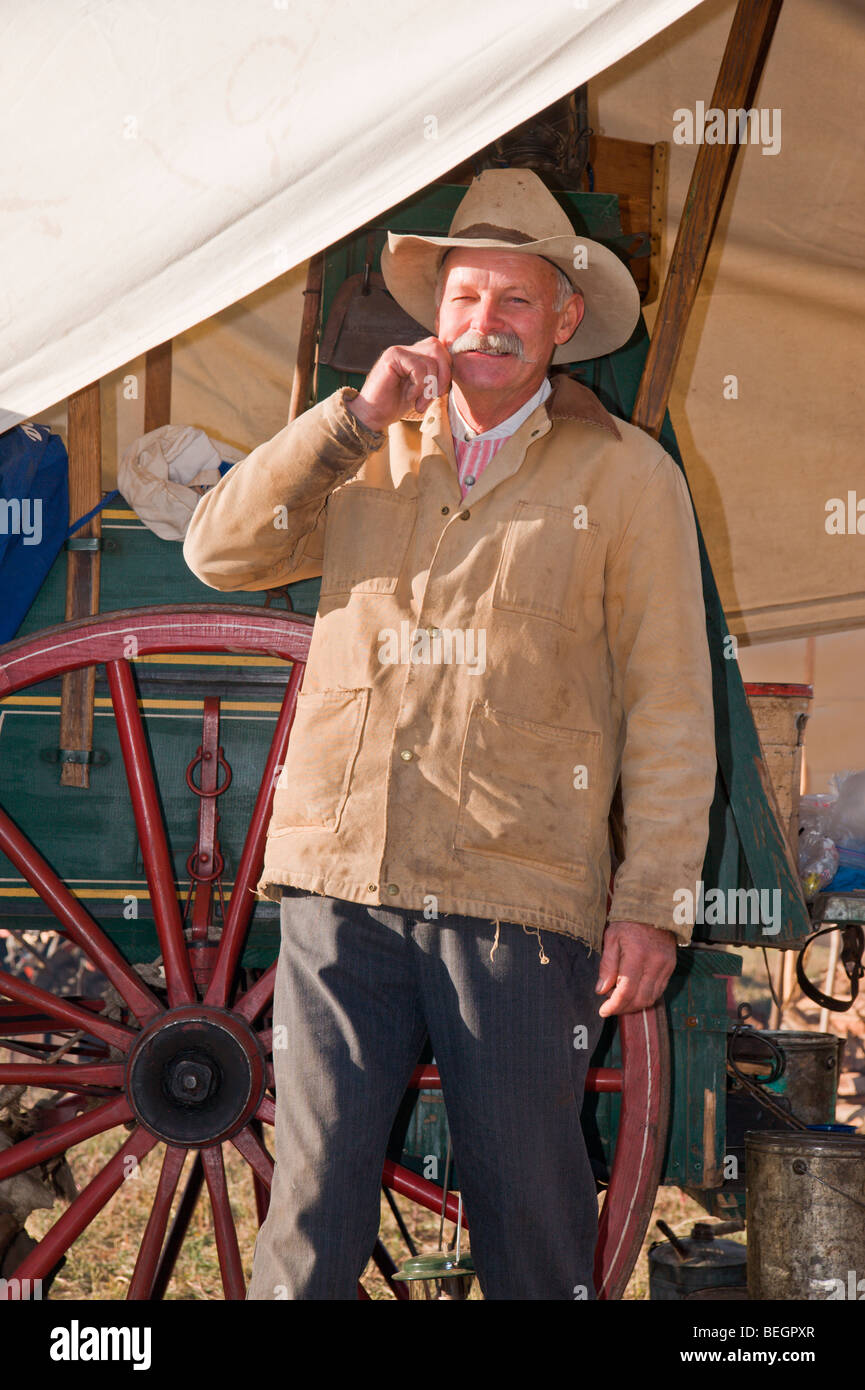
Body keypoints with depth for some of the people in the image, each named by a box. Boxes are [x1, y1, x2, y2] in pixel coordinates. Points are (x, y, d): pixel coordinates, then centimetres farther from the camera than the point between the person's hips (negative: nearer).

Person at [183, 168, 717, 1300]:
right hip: (339, 887, 2)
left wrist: (653, 902, -3)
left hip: (520, 901, -2)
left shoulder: (624, 473, 7)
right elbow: (220, 552, 7)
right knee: (312, 1212, 1)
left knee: (531, 1217, 4)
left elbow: (669, 707, 4)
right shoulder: (366, 457, 17)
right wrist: (354, 420, 0)